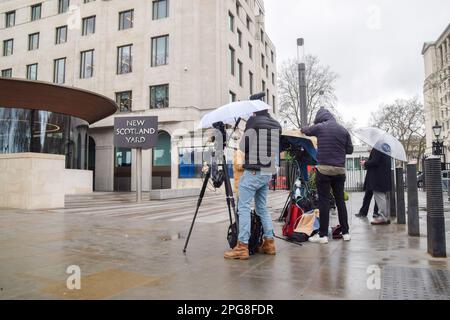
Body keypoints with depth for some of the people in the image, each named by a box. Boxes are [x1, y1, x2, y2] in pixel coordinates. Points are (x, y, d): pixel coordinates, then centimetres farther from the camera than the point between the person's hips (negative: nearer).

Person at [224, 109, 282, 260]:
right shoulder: (276, 124, 11)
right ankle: (269, 243, 17)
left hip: (253, 172, -7)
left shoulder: (253, 121, -7)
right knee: (262, 208, 16)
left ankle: (242, 247, -6)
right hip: (268, 173, 7)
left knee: (244, 208, -5)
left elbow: (243, 146, -6)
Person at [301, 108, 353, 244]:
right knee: (340, 200, 12)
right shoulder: (343, 130, 8)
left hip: (324, 169, -4)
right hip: (340, 169, 4)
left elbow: (304, 130, 14)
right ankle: (346, 232, 20)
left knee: (324, 201, -1)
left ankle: (323, 234, 2)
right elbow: (350, 150, 11)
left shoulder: (319, 127, -3)